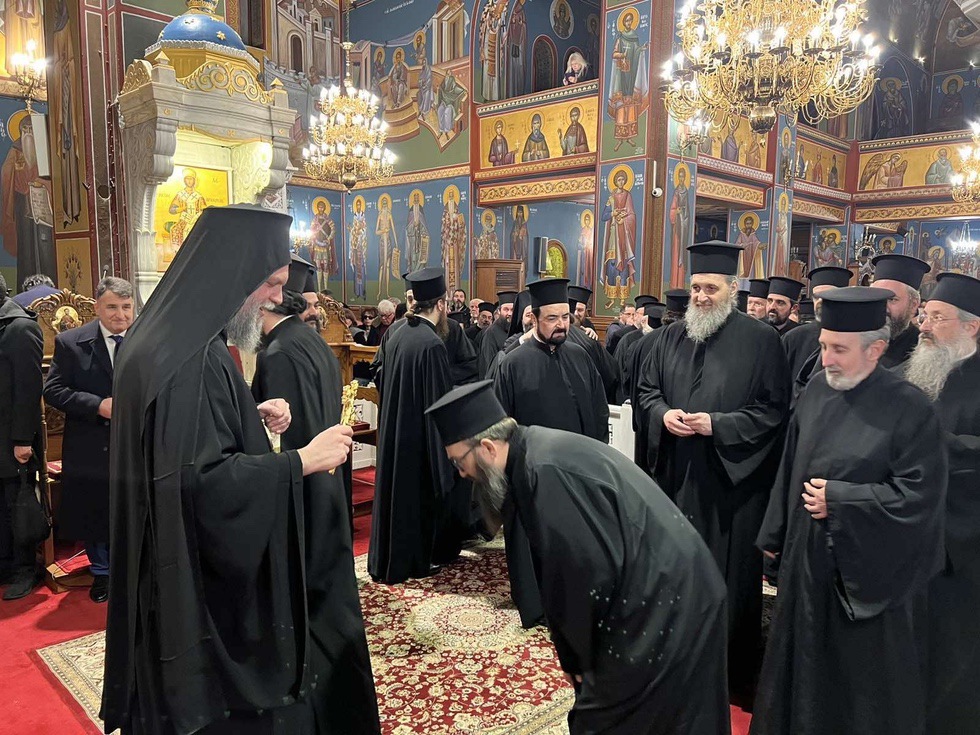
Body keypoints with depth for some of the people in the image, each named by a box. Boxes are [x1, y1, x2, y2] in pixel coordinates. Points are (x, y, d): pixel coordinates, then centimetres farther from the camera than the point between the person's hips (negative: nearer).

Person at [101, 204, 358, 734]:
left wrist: (253, 417, 3)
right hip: (201, 584, -10)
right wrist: (303, 460, -22)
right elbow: (207, 483, -29)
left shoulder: (174, 337, 6)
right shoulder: (192, 359, -26)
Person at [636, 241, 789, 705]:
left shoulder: (760, 340, -7)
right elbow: (646, 389, 14)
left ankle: (733, 673, 24)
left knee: (728, 576, 6)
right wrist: (662, 414, -7)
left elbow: (774, 409, -9)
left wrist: (717, 424, -18)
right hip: (677, 475, 5)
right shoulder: (672, 337, 8)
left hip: (731, 479, -4)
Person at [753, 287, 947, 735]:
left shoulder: (909, 409, -16)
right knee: (805, 661, 20)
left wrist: (838, 499, -18)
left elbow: (919, 495, -17)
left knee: (865, 675, 11)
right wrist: (775, 535, 12)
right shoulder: (816, 391, 0)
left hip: (869, 567, -5)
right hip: (807, 555, 6)